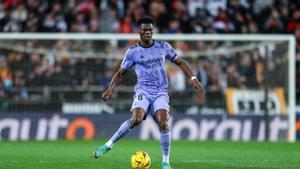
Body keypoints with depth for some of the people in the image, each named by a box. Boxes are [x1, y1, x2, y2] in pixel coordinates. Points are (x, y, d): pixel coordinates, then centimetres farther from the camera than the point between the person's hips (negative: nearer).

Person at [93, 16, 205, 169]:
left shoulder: (163, 47, 7)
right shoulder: (132, 52, 4)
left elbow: (180, 62, 16)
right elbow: (120, 72, 11)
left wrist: (193, 79, 5)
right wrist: (110, 88, -4)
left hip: (161, 92, 1)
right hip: (143, 91, -1)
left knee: (163, 123, -20)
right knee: (136, 120, -27)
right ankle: (109, 145, -13)